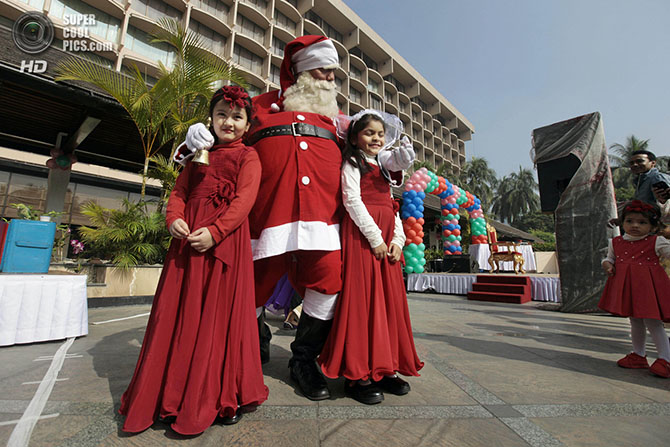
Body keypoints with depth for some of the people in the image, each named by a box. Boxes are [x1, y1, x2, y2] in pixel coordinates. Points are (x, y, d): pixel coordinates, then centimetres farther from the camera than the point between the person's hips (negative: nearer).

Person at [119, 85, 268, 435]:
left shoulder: (247, 156, 5)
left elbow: (244, 199, -9)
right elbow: (179, 191, 15)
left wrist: (214, 231, -20)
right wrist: (174, 218, -6)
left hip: (225, 239, -5)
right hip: (187, 237, 6)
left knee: (219, 313, -2)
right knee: (180, 312, 9)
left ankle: (222, 396, 14)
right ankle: (169, 392, 26)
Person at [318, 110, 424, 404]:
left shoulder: (382, 170, 27)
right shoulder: (352, 163, 5)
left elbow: (392, 207, 21)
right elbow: (352, 200, -10)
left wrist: (398, 239, 5)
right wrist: (375, 237, -15)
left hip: (387, 239, 8)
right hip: (362, 235, -8)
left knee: (390, 300, 7)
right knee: (362, 300, -8)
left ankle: (384, 368, 19)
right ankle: (358, 375, 3)